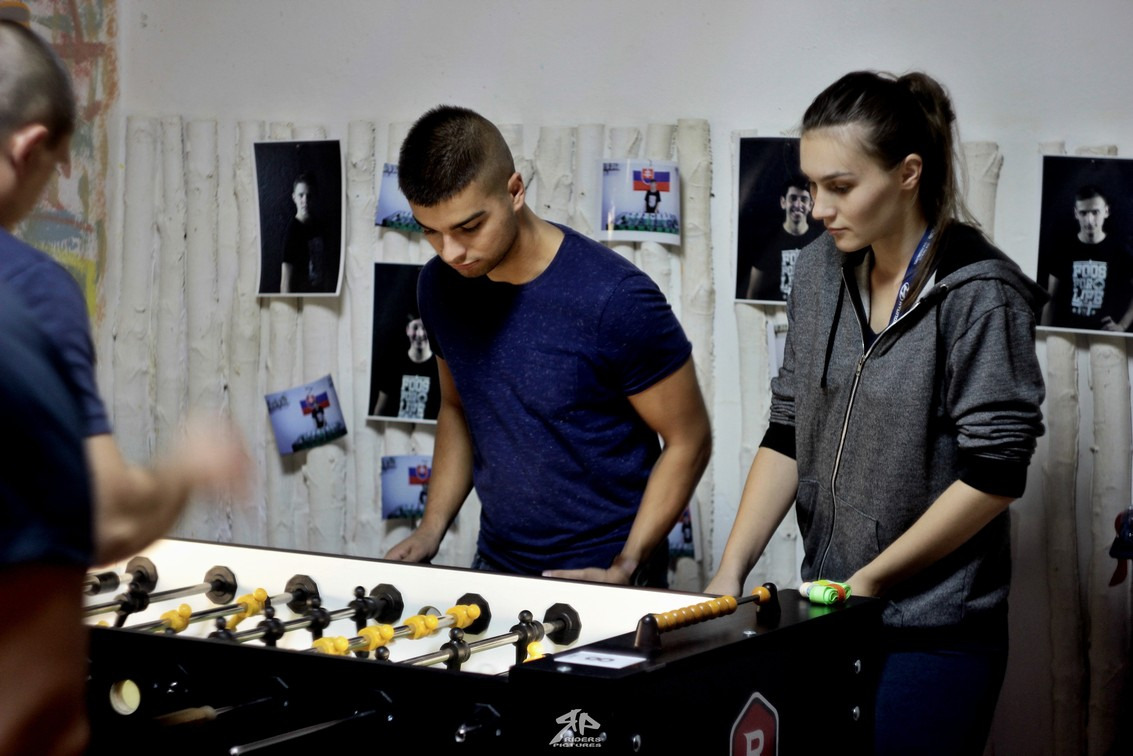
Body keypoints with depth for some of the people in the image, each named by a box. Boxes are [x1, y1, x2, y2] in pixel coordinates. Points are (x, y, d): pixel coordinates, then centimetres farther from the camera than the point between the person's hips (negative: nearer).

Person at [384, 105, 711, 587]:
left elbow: (688, 440, -7)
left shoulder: (615, 299, -15)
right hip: (496, 564, 5)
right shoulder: (440, 286, 2)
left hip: (602, 575, -5)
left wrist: (624, 569, -13)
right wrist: (431, 530, 7)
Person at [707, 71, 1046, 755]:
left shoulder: (978, 295, -14)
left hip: (934, 638, -5)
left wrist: (871, 580, -12)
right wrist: (731, 571, -1)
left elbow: (993, 475, -15)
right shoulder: (821, 274, 5)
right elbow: (788, 434, 8)